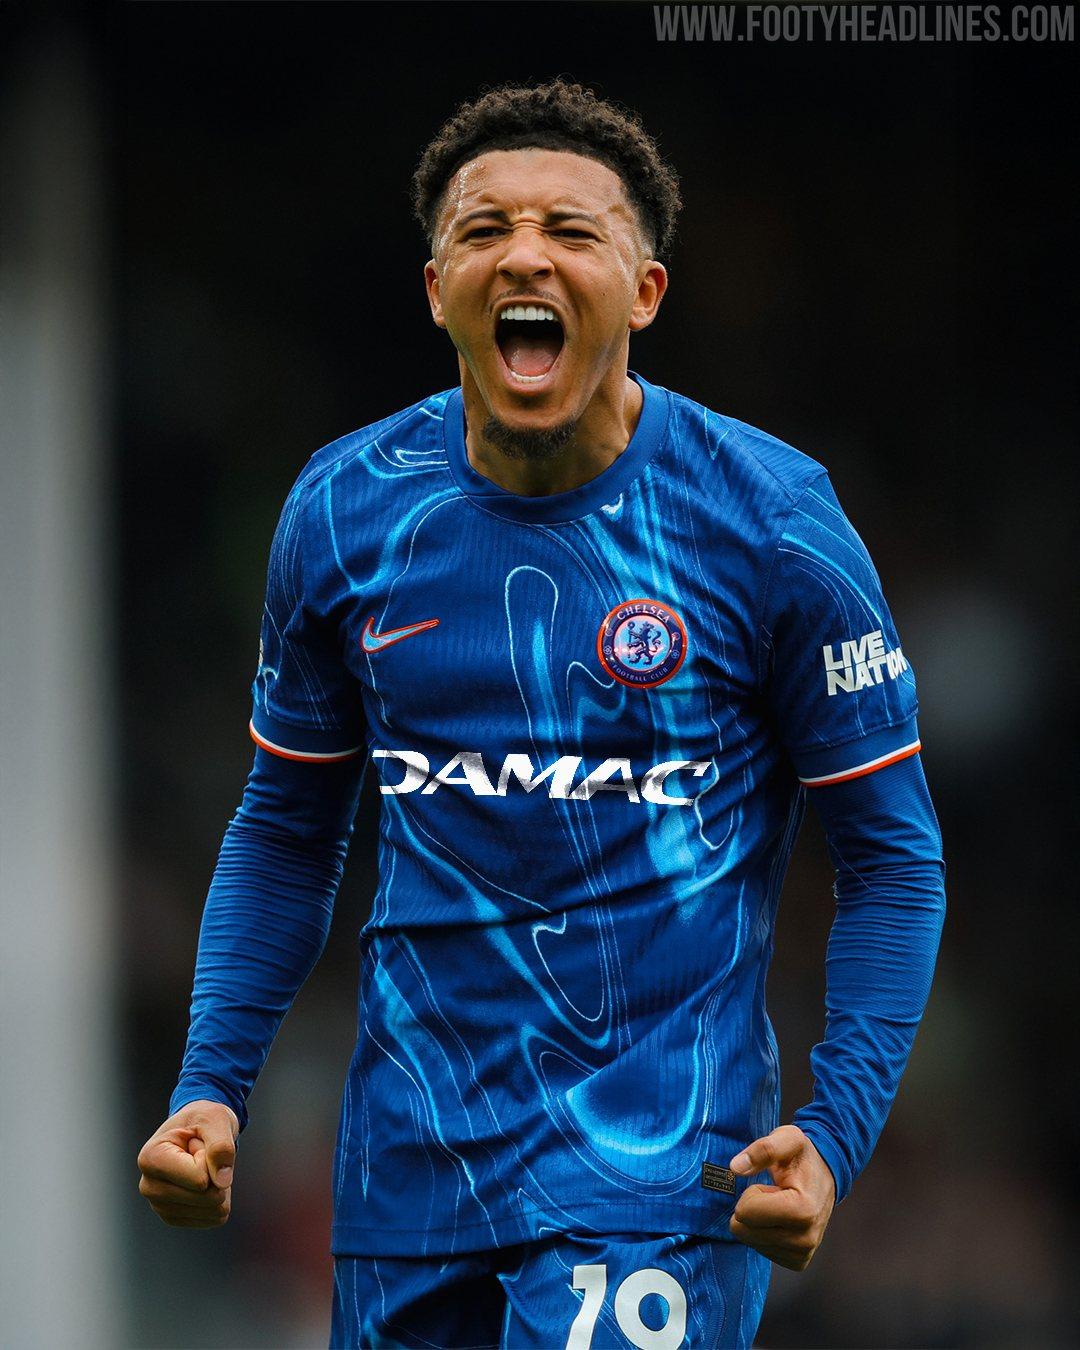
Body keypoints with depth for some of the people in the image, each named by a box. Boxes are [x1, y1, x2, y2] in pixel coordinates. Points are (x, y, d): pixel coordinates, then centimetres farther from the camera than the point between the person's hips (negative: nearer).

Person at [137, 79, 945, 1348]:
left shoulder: (767, 520, -7)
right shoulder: (344, 512, 2)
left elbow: (890, 855, -2)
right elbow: (288, 828, 14)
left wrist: (834, 1132, -14)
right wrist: (211, 1086, 2)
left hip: (663, 1139, -4)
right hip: (416, 1141, 4)